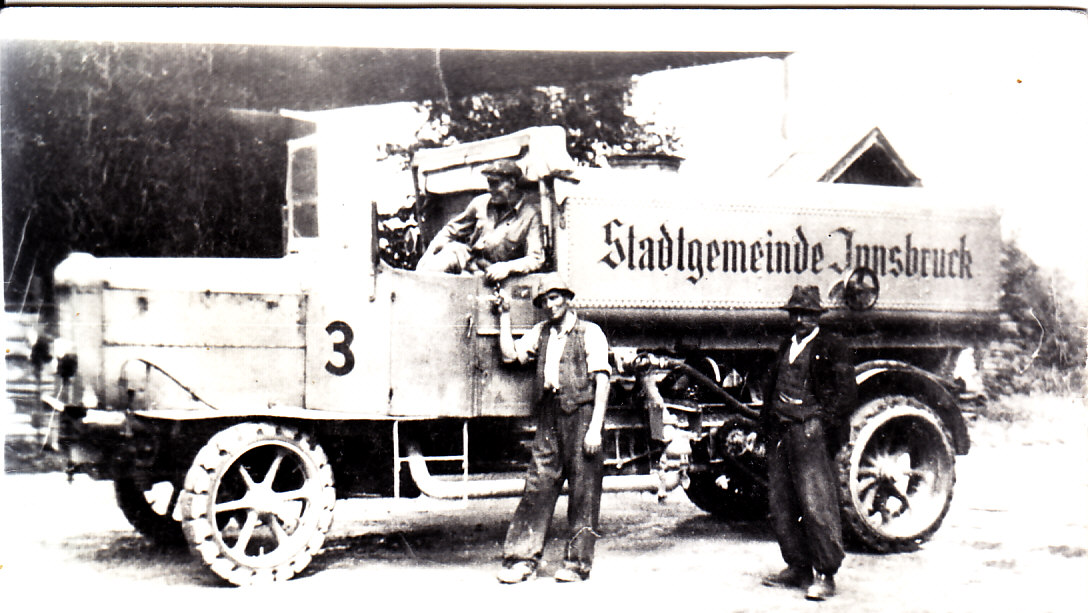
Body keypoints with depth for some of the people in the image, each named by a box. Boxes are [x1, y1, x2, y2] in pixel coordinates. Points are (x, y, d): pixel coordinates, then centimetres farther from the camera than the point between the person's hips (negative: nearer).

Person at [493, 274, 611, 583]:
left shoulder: (590, 333, -1)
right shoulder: (541, 332, 17)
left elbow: (602, 381, -6)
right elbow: (510, 354, 12)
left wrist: (595, 428, -14)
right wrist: (504, 314, 12)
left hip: (581, 415, -5)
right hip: (549, 415, 5)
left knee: (583, 491, 0)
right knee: (537, 487, 2)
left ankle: (577, 562, 8)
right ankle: (522, 560, 5)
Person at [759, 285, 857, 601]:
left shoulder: (832, 347, 0)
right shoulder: (786, 347, 21)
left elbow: (847, 391, -4)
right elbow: (771, 387, 26)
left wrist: (821, 420, -12)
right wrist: (766, 423, 15)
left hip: (809, 432, -7)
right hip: (779, 433, 7)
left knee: (815, 503, -10)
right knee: (780, 503, 8)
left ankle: (825, 576, -4)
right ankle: (797, 568, 19)